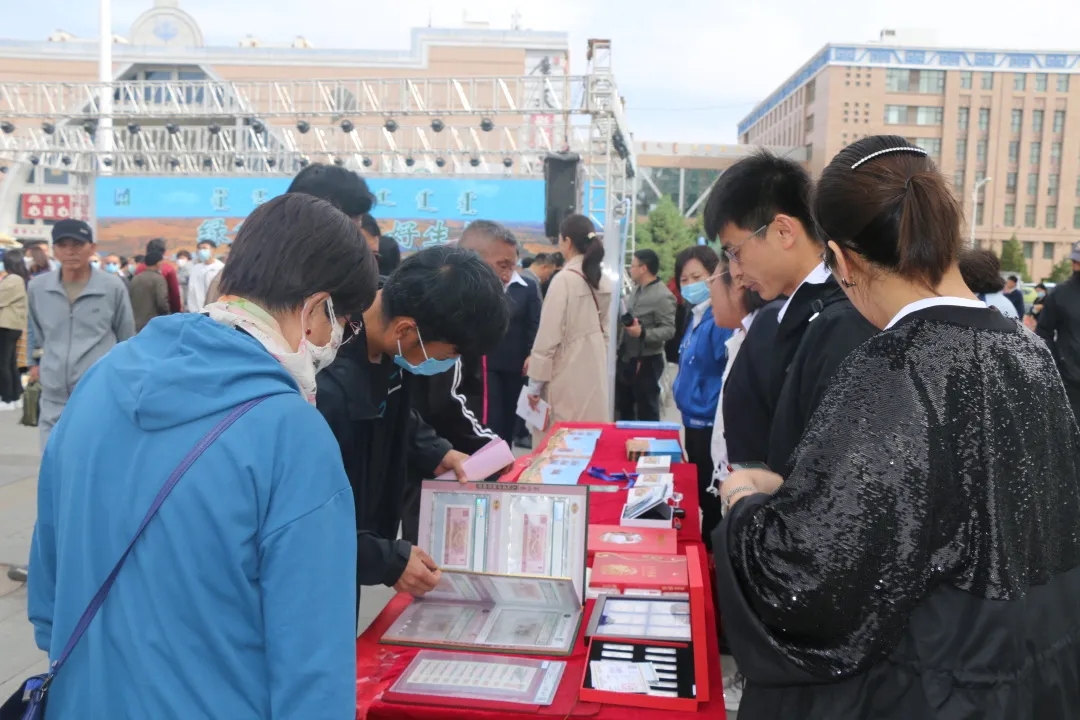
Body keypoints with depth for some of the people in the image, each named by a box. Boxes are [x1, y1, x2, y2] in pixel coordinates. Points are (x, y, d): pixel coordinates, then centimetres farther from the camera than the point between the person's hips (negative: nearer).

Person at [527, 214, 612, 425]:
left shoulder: (563, 280, -13)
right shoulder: (602, 280, 8)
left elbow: (548, 334, -13)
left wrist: (535, 381, -7)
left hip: (568, 374, -7)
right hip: (595, 371, 7)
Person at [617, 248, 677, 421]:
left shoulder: (663, 296, -17)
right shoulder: (636, 290, 11)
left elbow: (669, 330, -22)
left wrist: (643, 333, -34)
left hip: (646, 362, -9)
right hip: (626, 358, 9)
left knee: (646, 412, 4)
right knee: (623, 408, 20)